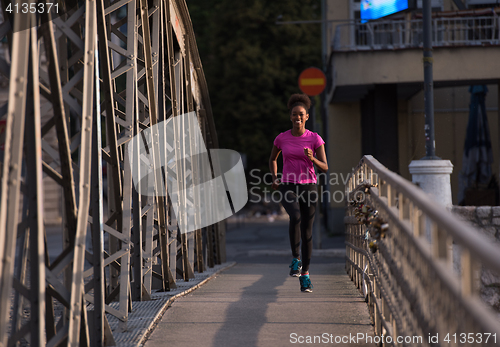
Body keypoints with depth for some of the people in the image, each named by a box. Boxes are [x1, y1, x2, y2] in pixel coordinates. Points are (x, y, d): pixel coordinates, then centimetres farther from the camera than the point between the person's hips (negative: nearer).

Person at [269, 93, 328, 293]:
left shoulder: (315, 139, -2)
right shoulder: (281, 138, 2)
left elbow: (325, 168, -4)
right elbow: (272, 159, 20)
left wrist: (312, 158, -24)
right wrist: (274, 178, 4)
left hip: (308, 187, 1)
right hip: (288, 188, -1)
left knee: (307, 231, 2)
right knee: (295, 216, -31)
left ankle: (305, 274, 15)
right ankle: (296, 258, -15)